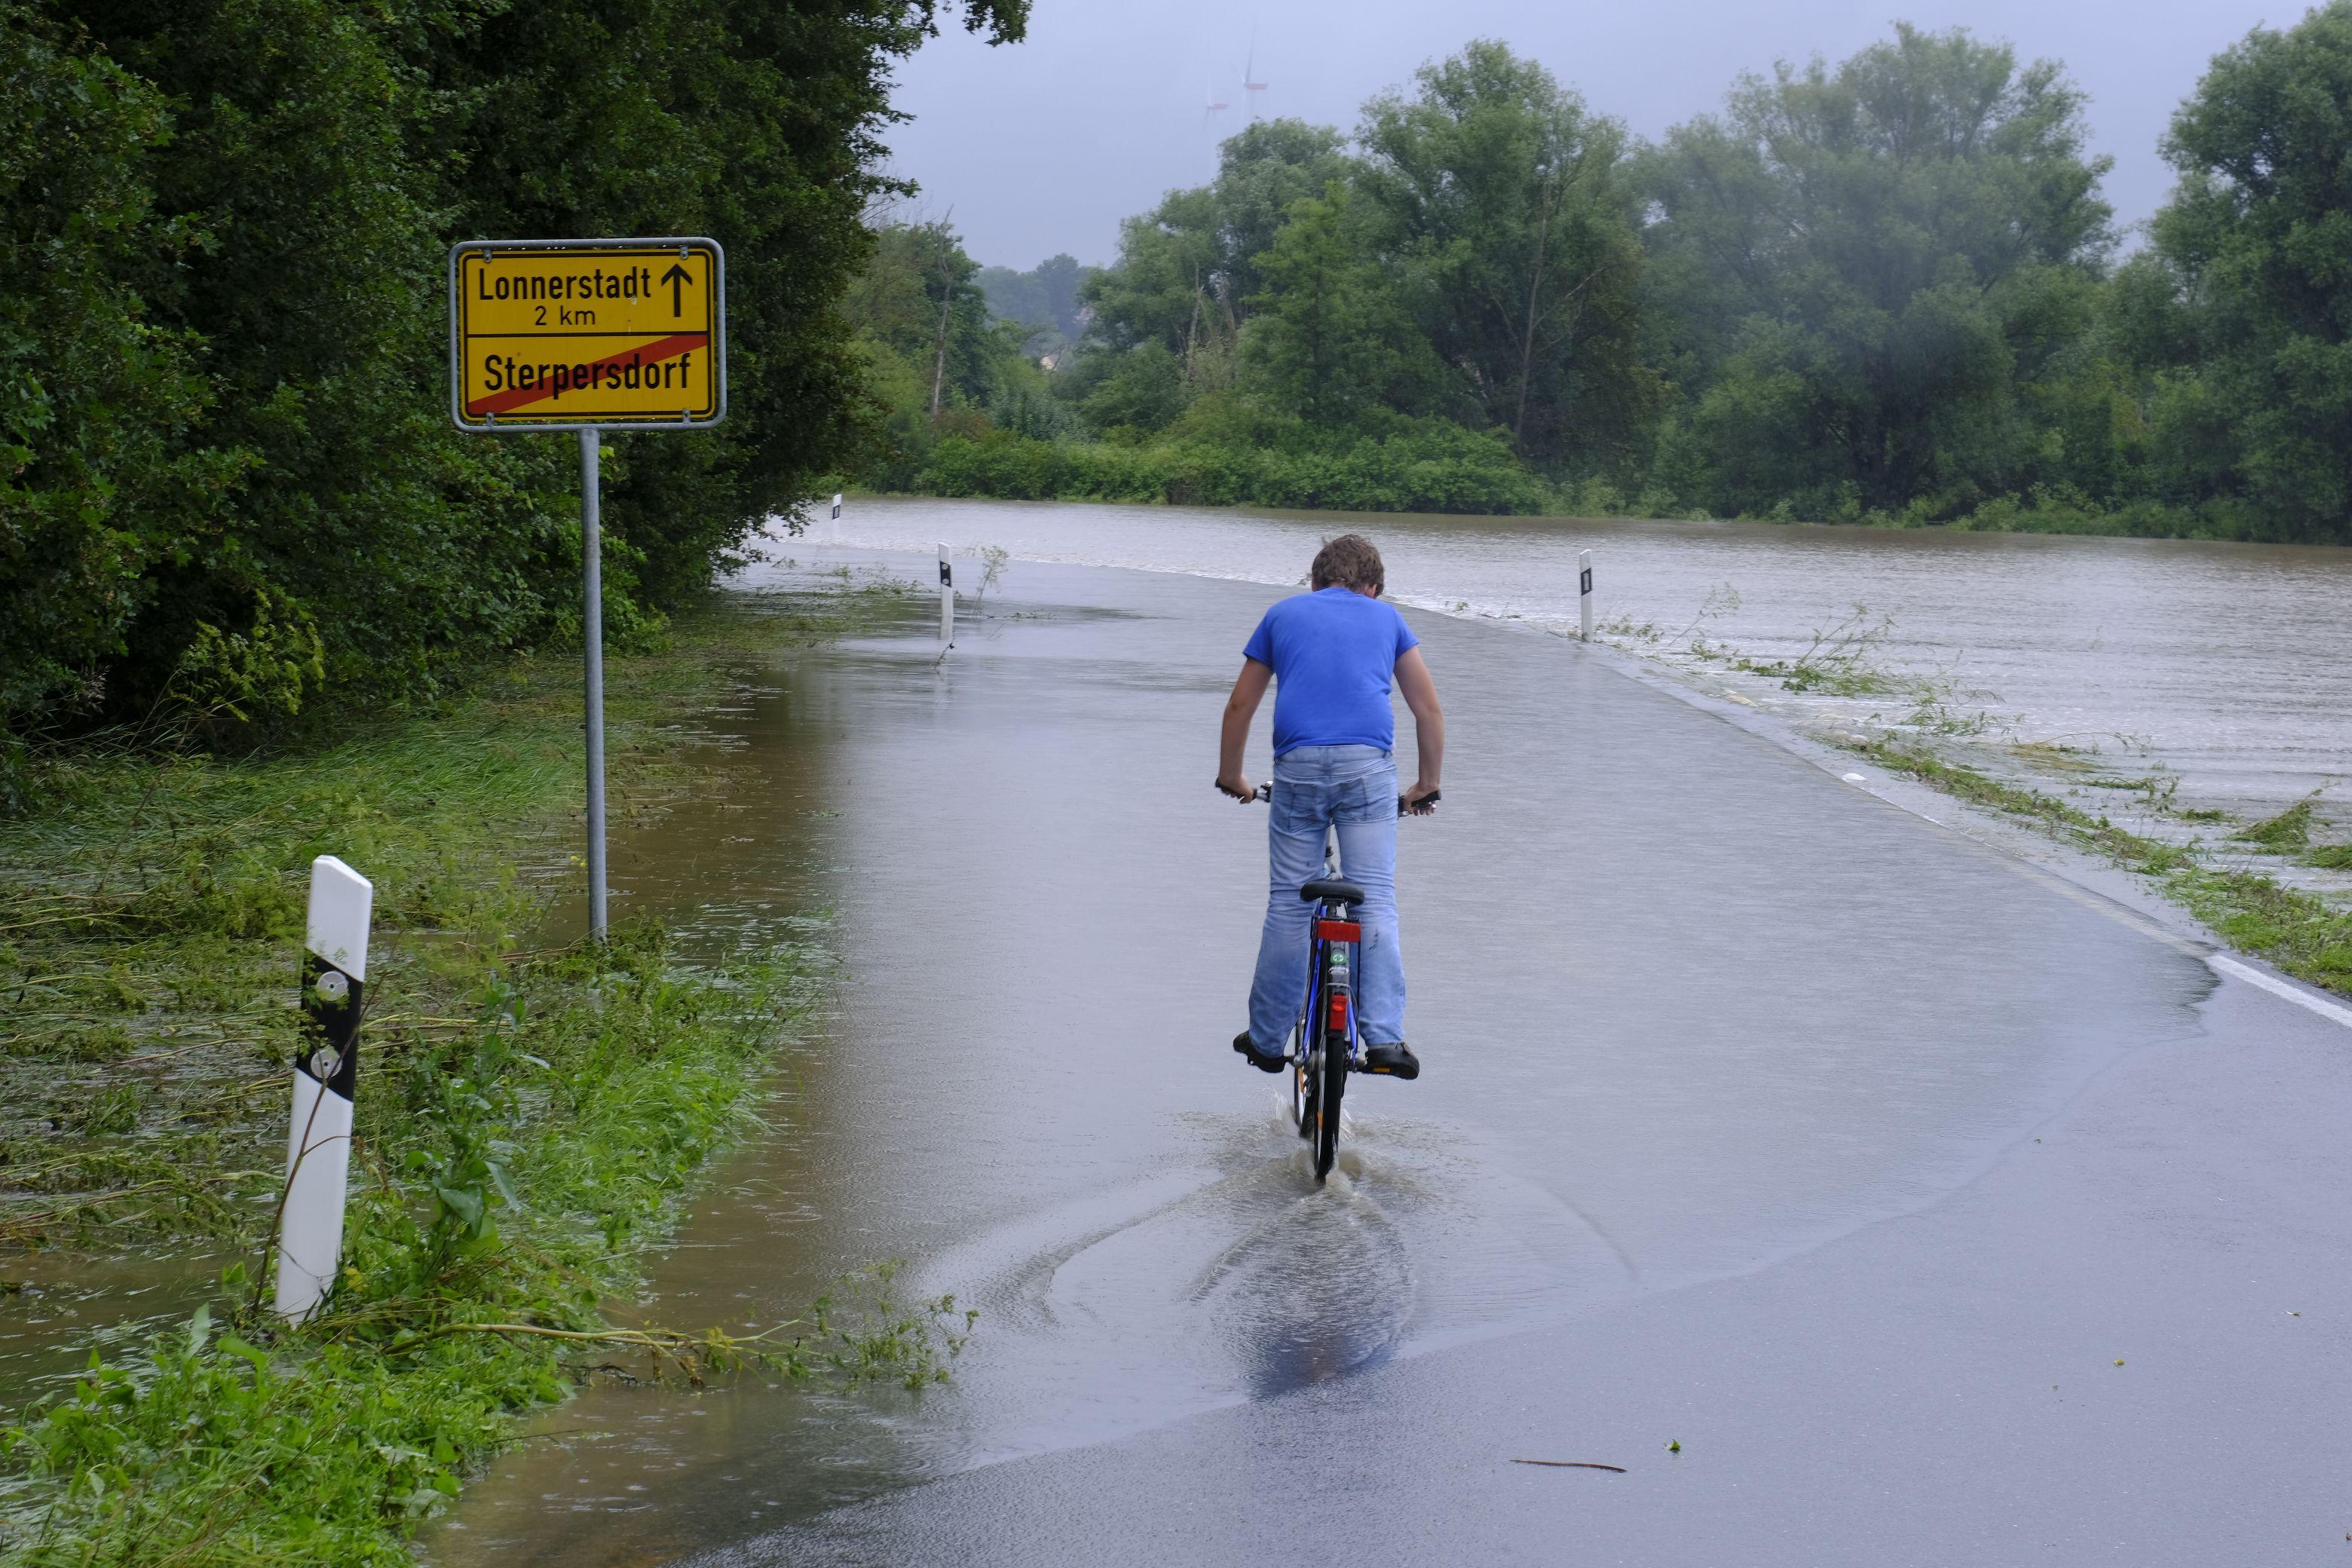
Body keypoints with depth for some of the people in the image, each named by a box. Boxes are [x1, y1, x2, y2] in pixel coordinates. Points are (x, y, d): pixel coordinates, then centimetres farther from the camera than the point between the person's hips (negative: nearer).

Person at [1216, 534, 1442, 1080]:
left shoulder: (1283, 615, 21)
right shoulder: (1386, 617, 20)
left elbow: (1240, 708, 24)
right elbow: (1429, 711, 19)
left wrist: (1231, 778, 36)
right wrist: (1427, 785, 30)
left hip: (1298, 767, 1)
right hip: (1369, 766, -1)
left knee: (1287, 905, 8)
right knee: (1376, 901, -3)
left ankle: (1267, 1040, 15)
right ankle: (1385, 1039, -13)